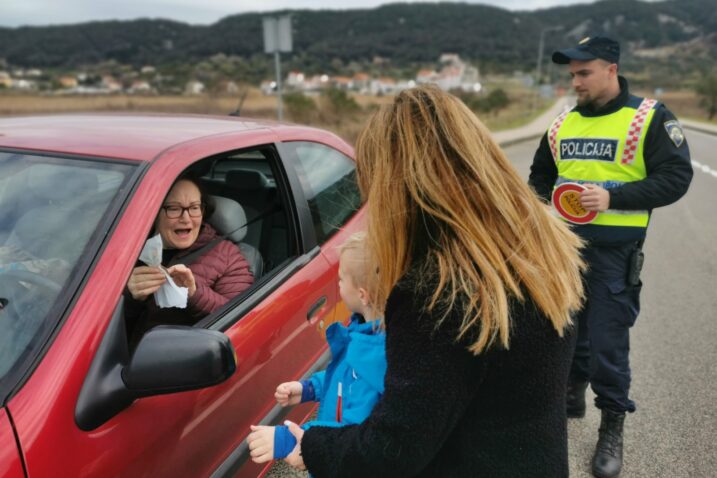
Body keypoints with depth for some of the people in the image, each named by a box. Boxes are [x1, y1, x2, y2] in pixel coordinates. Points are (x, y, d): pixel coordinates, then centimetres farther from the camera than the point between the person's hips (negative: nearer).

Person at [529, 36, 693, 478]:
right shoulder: (563, 123, 10)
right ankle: (572, 395, 37)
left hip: (614, 251, -5)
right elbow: (540, 174, 21)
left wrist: (613, 197, -23)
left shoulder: (648, 118, -5)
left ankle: (612, 428, 18)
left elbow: (676, 177, -11)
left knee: (608, 341, -1)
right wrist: (544, 201, 1)